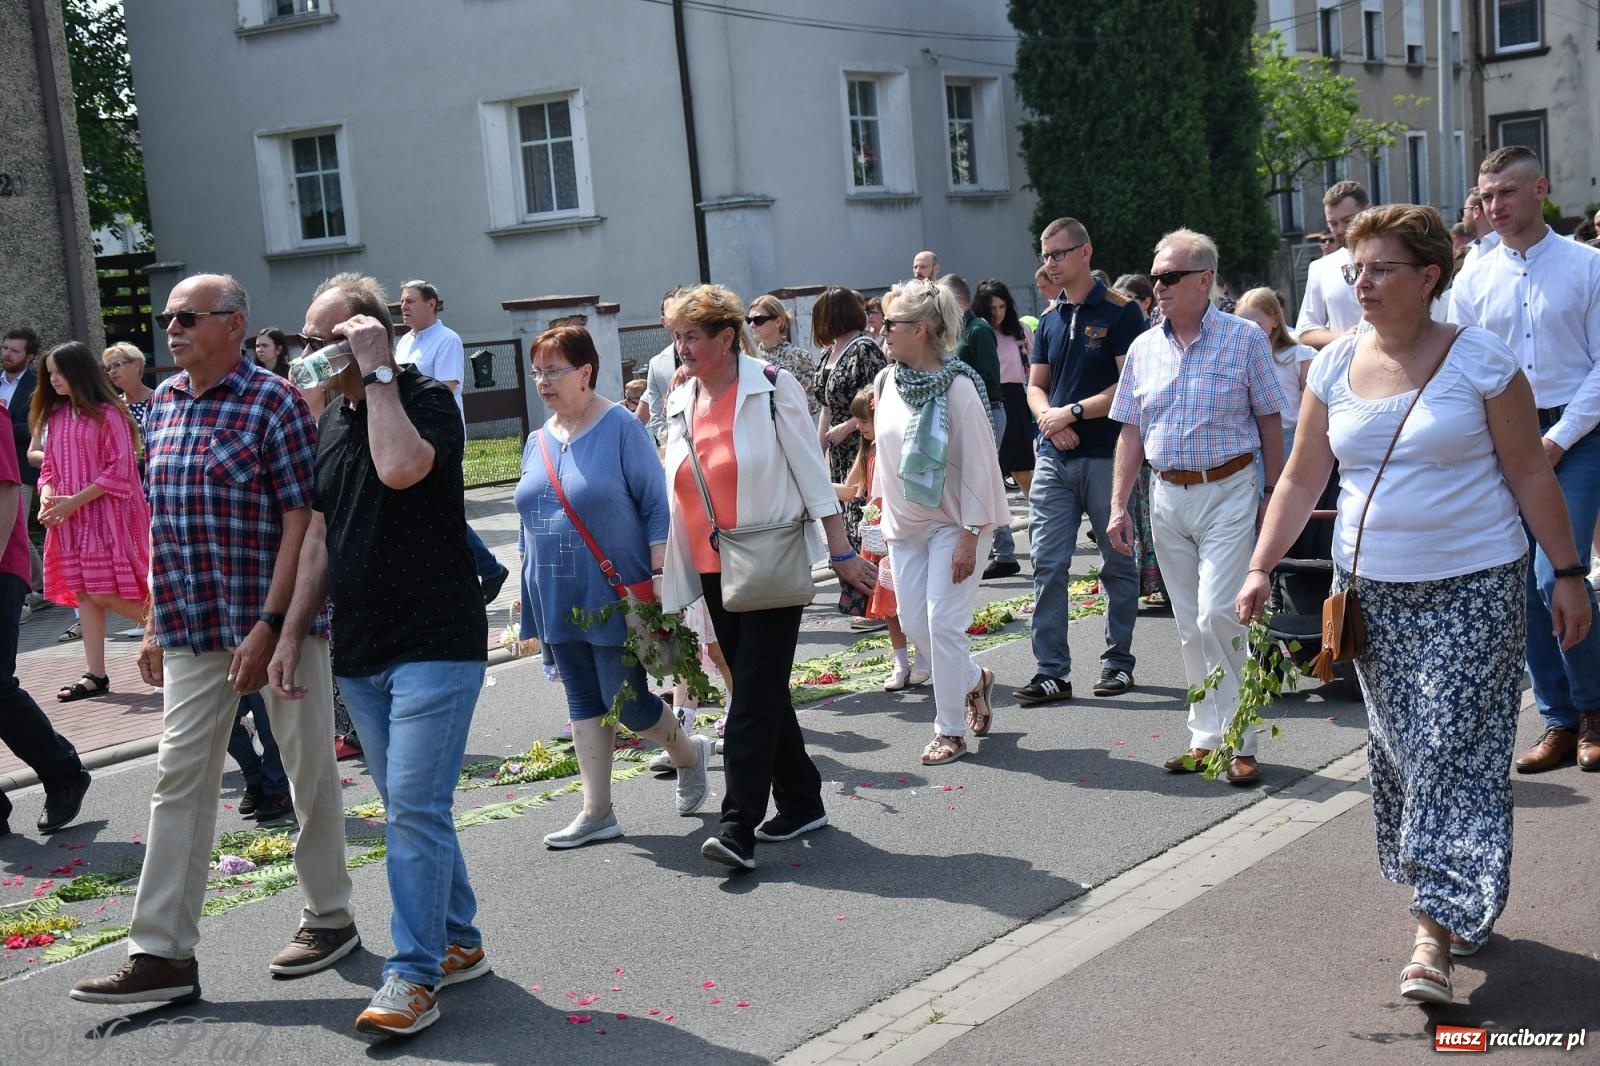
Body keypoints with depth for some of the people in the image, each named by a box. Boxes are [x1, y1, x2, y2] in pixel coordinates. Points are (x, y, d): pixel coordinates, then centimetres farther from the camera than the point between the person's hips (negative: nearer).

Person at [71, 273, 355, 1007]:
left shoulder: (273, 401, -10)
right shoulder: (163, 402, 10)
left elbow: (301, 518, -14)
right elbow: (163, 521, 15)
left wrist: (269, 626, -20)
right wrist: (156, 622, 12)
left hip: (279, 619, -6)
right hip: (194, 628, 6)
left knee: (308, 770, 8)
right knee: (179, 780, 4)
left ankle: (330, 917, 24)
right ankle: (162, 953, 9)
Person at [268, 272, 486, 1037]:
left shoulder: (428, 401, -9)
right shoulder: (330, 421, 13)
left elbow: (400, 467, -31)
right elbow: (321, 536, 17)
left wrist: (377, 371, -20)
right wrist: (291, 635, 13)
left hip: (434, 647, -8)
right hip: (359, 654, 8)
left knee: (415, 810, -9)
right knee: (410, 809, 13)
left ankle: (414, 976, -2)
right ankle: (459, 944, 26)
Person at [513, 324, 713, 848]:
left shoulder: (620, 428, -10)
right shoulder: (537, 442, 9)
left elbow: (655, 505, -10)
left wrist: (658, 579, -17)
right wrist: (531, 595, 16)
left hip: (616, 596, -6)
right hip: (559, 602, 6)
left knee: (626, 701, -3)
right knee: (584, 703, 10)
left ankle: (689, 753, 27)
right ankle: (596, 813, 16)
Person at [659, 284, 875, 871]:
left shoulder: (771, 387, -6)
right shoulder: (680, 403, 9)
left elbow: (810, 471, -6)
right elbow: (677, 493, 14)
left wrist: (842, 552, -7)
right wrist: (665, 575, 12)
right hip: (714, 570, 6)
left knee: (755, 693, -9)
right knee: (761, 690, 12)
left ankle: (738, 825, -11)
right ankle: (801, 804, 24)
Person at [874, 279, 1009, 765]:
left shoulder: (957, 386, -17)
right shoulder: (888, 382, 1)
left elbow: (979, 465, -16)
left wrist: (970, 536, -18)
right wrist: (883, 511, 14)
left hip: (952, 524, -6)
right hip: (904, 523, 6)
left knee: (944, 624, -8)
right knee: (914, 624, 7)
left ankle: (950, 730, 5)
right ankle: (974, 680, 33)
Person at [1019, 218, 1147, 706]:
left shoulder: (1120, 311, -5)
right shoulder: (1050, 318, 13)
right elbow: (1036, 386, 14)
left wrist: (1074, 413, -13)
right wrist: (1049, 417, -7)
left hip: (1107, 456, -5)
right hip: (1054, 459, 5)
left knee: (1118, 563, 7)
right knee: (1047, 565, 0)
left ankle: (1118, 662, 18)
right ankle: (1052, 671, 3)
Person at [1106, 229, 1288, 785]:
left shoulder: (1244, 338, -3)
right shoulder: (1143, 348, 9)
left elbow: (1270, 422, -1)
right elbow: (1131, 431, 11)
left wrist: (1276, 501, -3)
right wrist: (1119, 506, 5)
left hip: (1227, 490, -5)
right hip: (1167, 495, 5)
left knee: (1217, 616, -13)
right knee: (1190, 626, 9)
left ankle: (1237, 741, -1)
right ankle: (1206, 737, 18)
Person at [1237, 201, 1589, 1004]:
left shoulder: (1481, 363, -7)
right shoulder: (1334, 367, 4)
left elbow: (1531, 476, -2)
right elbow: (1301, 480, 8)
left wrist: (1568, 573, -3)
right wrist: (1260, 568, 0)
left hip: (1472, 591, -4)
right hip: (1370, 590, 5)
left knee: (1454, 752, -7)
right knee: (1397, 751, 9)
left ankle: (1435, 934, -5)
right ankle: (1462, 901, 27)